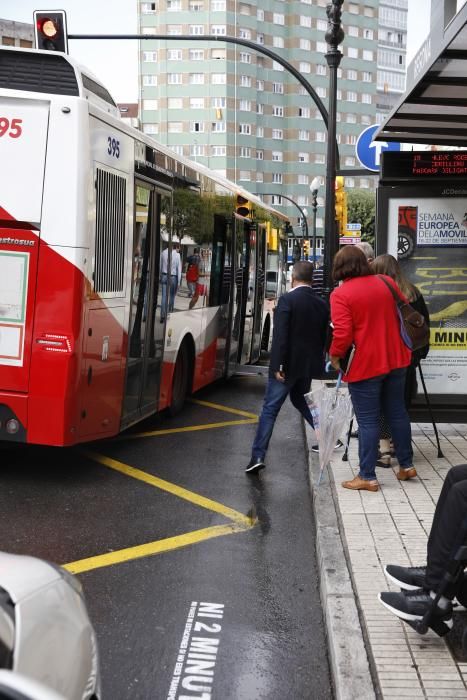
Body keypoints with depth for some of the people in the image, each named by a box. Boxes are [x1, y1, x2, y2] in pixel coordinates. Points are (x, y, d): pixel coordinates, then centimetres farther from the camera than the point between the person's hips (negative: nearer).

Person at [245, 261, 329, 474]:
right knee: (300, 400, 28)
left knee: (270, 409, -3)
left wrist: (277, 366, -18)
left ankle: (258, 456, -9)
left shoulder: (287, 299, -12)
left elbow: (280, 336, -19)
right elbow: (323, 337, 11)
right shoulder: (322, 305, 6)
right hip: (310, 365, 6)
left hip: (288, 365, -6)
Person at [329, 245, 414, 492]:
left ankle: (367, 477, 6)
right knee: (397, 412, 18)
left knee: (367, 421, 1)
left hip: (364, 365, -6)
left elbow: (342, 333, -21)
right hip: (396, 359, 6)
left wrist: (334, 355, -5)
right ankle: (406, 465, 27)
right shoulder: (387, 283, 4)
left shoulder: (341, 294, -14)